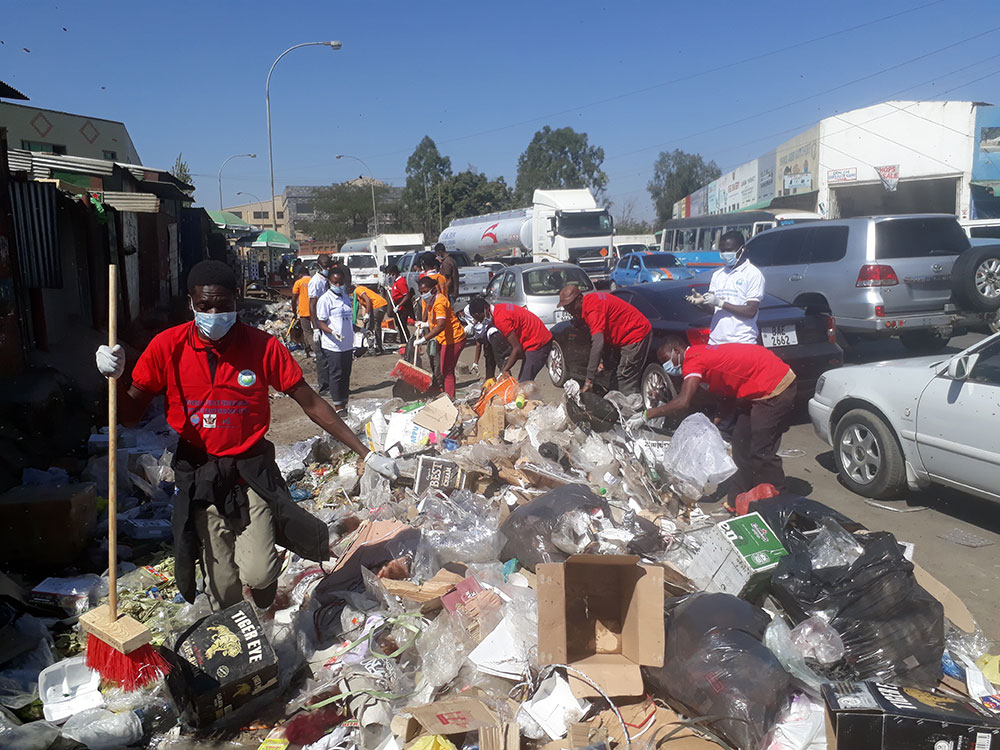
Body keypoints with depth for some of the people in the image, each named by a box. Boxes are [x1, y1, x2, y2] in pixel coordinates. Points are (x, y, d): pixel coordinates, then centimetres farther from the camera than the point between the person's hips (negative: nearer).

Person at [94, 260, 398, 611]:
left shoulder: (262, 346, -11)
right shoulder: (168, 346, -7)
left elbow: (311, 404, -7)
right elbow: (130, 415, 0)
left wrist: (366, 454, -8)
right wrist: (114, 378, -22)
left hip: (251, 472, -1)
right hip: (199, 475, 1)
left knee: (257, 574, -17)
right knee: (224, 593, 7)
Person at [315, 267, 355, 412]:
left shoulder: (346, 297, 14)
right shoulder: (325, 299, -7)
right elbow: (321, 323, -10)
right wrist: (332, 332, -29)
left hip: (347, 345, 7)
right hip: (333, 346, -6)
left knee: (346, 375, 11)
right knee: (336, 376, -2)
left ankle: (344, 405, 20)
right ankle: (338, 407, 6)